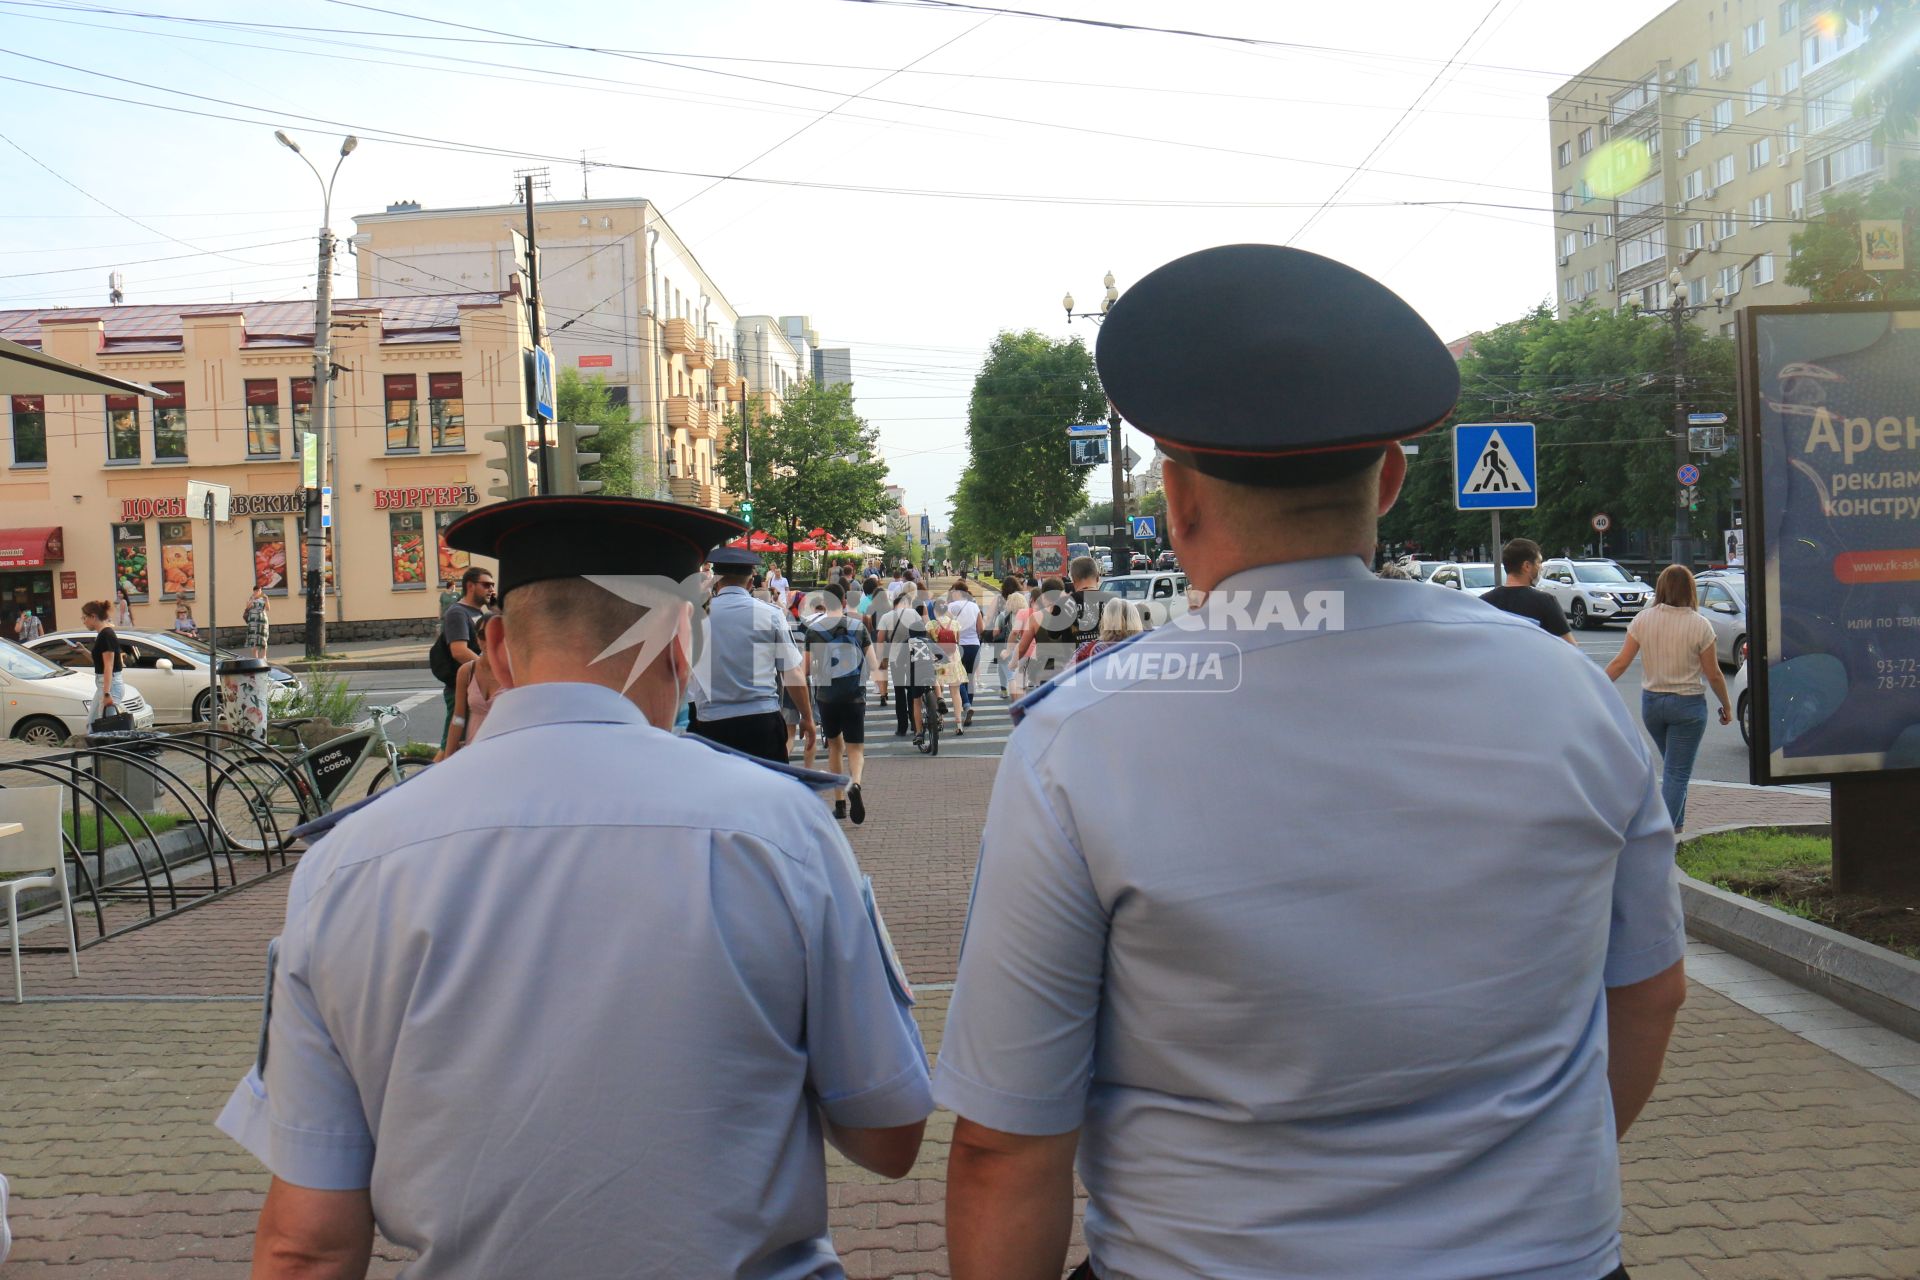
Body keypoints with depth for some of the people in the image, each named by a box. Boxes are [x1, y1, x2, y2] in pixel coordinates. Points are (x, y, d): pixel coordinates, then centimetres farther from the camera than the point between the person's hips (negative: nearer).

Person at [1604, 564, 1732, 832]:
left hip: (1651, 702, 4)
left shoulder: (1643, 620, -4)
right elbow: (1713, 675, -6)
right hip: (1687, 704, -3)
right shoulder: (1699, 625, -10)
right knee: (1678, 773, 2)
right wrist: (1726, 705, 8)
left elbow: (1620, 663, -4)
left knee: (1673, 768, 22)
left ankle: (1677, 825, 27)